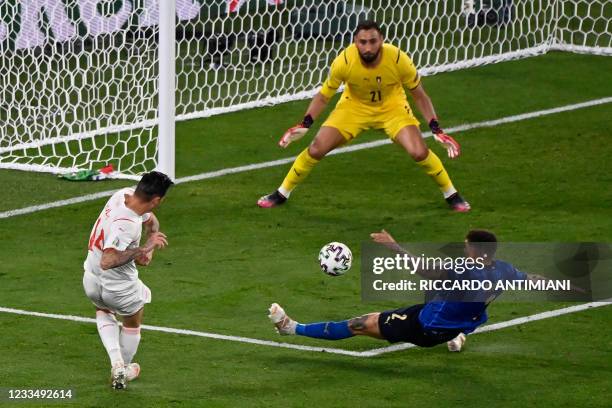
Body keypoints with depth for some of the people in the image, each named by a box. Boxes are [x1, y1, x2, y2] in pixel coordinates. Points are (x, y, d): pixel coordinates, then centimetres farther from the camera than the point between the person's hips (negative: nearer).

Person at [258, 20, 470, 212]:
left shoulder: (398, 59, -30)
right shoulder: (344, 61, -28)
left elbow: (419, 96, -14)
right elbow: (324, 95, -10)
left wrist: (437, 130, -20)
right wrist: (304, 124, -20)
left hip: (392, 107, -1)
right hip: (353, 107, 1)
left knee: (419, 152, -19)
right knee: (316, 149, -10)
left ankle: (451, 195, 7)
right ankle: (282, 194, 12)